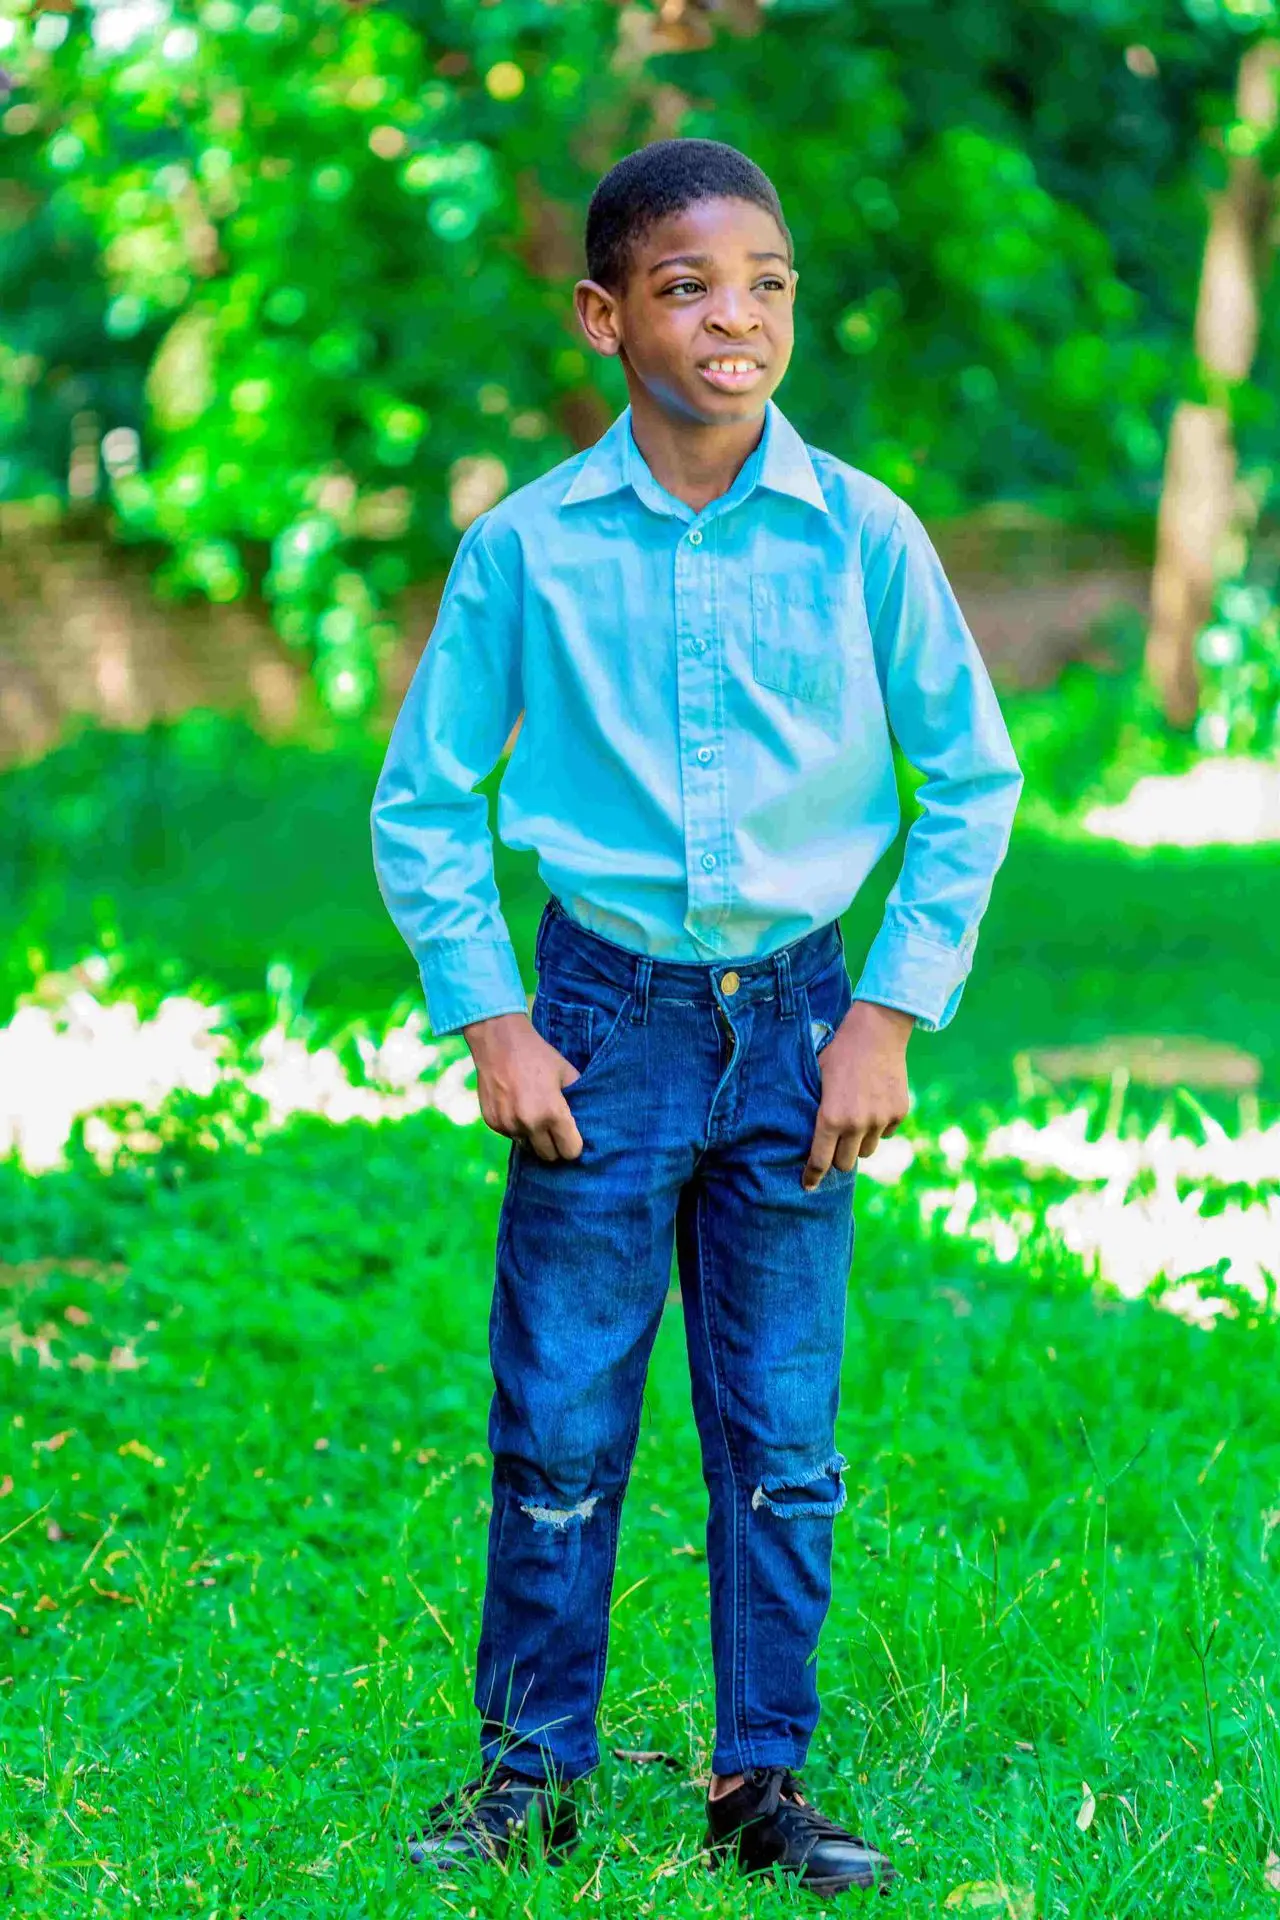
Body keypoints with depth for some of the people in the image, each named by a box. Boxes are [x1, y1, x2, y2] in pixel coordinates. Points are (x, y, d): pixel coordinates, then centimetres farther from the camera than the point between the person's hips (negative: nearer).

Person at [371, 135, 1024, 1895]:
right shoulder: (526, 546, -6)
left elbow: (975, 778, 3)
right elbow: (422, 800, 3)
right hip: (605, 1010, 0)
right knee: (559, 1423, 3)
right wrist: (490, 1024, -3)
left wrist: (890, 1016, -2)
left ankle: (765, 1780, 18)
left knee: (782, 1436, 6)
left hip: (795, 1018, 1)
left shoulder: (863, 537, -5)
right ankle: (531, 1770, 17)